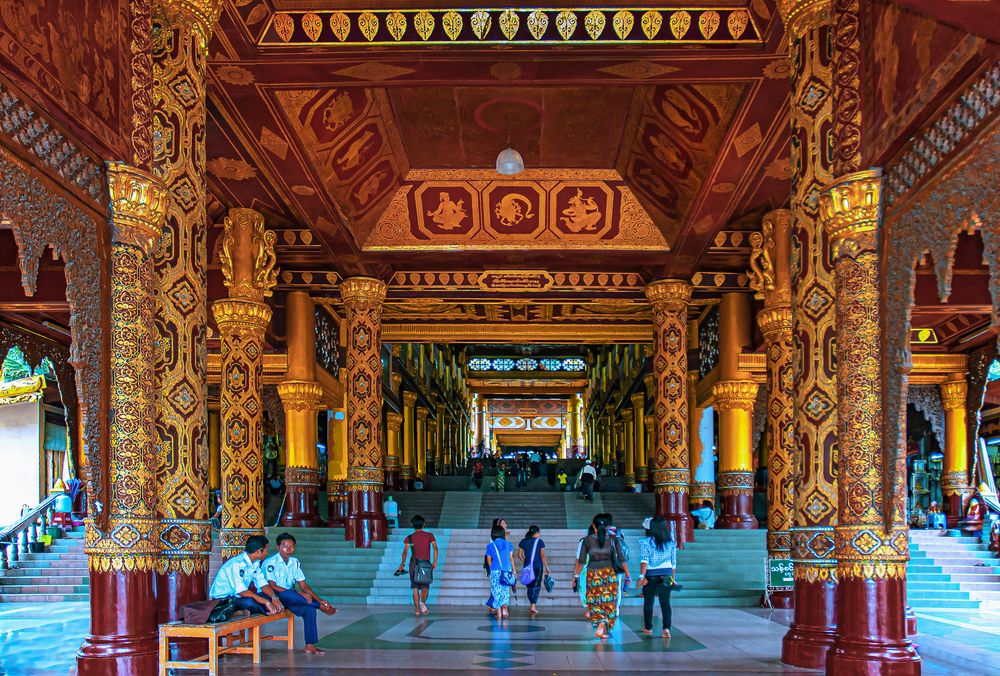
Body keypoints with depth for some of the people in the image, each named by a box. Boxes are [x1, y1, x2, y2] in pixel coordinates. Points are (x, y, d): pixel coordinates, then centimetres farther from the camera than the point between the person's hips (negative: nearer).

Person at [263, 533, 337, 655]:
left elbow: (303, 584, 9)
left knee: (309, 608, -19)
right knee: (288, 594, -36)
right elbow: (272, 586, -20)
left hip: (289, 599, 6)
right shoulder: (270, 563, -10)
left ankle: (310, 645, -18)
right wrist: (298, 594, -24)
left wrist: (318, 599, -7)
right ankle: (323, 607, -23)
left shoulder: (294, 562, 10)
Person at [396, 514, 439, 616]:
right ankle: (423, 602, -13)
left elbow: (405, 551, -9)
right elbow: (435, 548, -9)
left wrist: (402, 564, -4)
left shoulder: (409, 538, 0)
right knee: (425, 587, 12)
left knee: (415, 587, 7)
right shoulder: (429, 535, 1)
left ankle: (417, 609, 4)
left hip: (414, 563, 0)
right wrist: (435, 562, -7)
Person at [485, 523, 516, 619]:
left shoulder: (490, 546, -1)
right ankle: (505, 608, 3)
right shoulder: (508, 544, 1)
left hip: (495, 571, -1)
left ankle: (499, 612, 1)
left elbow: (489, 560, 5)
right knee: (505, 590, 15)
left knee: (496, 590, 5)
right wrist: (513, 569, 15)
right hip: (507, 570, 1)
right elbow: (511, 558, 6)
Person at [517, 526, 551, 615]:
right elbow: (542, 556, -6)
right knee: (536, 586, 2)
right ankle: (533, 606, -12)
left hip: (527, 567, 3)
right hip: (538, 566, -3)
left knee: (529, 586, 15)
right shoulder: (539, 541, -4)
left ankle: (532, 605, 23)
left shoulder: (523, 541, 5)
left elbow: (519, 555, 6)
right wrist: (546, 568, 1)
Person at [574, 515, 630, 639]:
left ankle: (601, 628, 2)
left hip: (593, 574, 0)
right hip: (609, 574, 0)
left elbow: (581, 560, 0)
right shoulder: (613, 539, 0)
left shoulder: (587, 540, 0)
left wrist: (576, 575, 9)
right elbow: (621, 559, -1)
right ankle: (602, 629, -10)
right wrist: (627, 575, 5)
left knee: (595, 602, 13)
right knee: (608, 603, 6)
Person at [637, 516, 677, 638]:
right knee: (665, 602, 1)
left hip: (651, 576, -1)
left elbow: (644, 560, -15)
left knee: (648, 602, 14)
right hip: (666, 576, 1)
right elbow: (673, 563, 8)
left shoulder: (645, 542, -6)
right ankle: (666, 628, -14)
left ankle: (648, 628, 25)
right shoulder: (671, 543, 2)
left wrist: (641, 577, -19)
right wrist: (672, 578, 18)